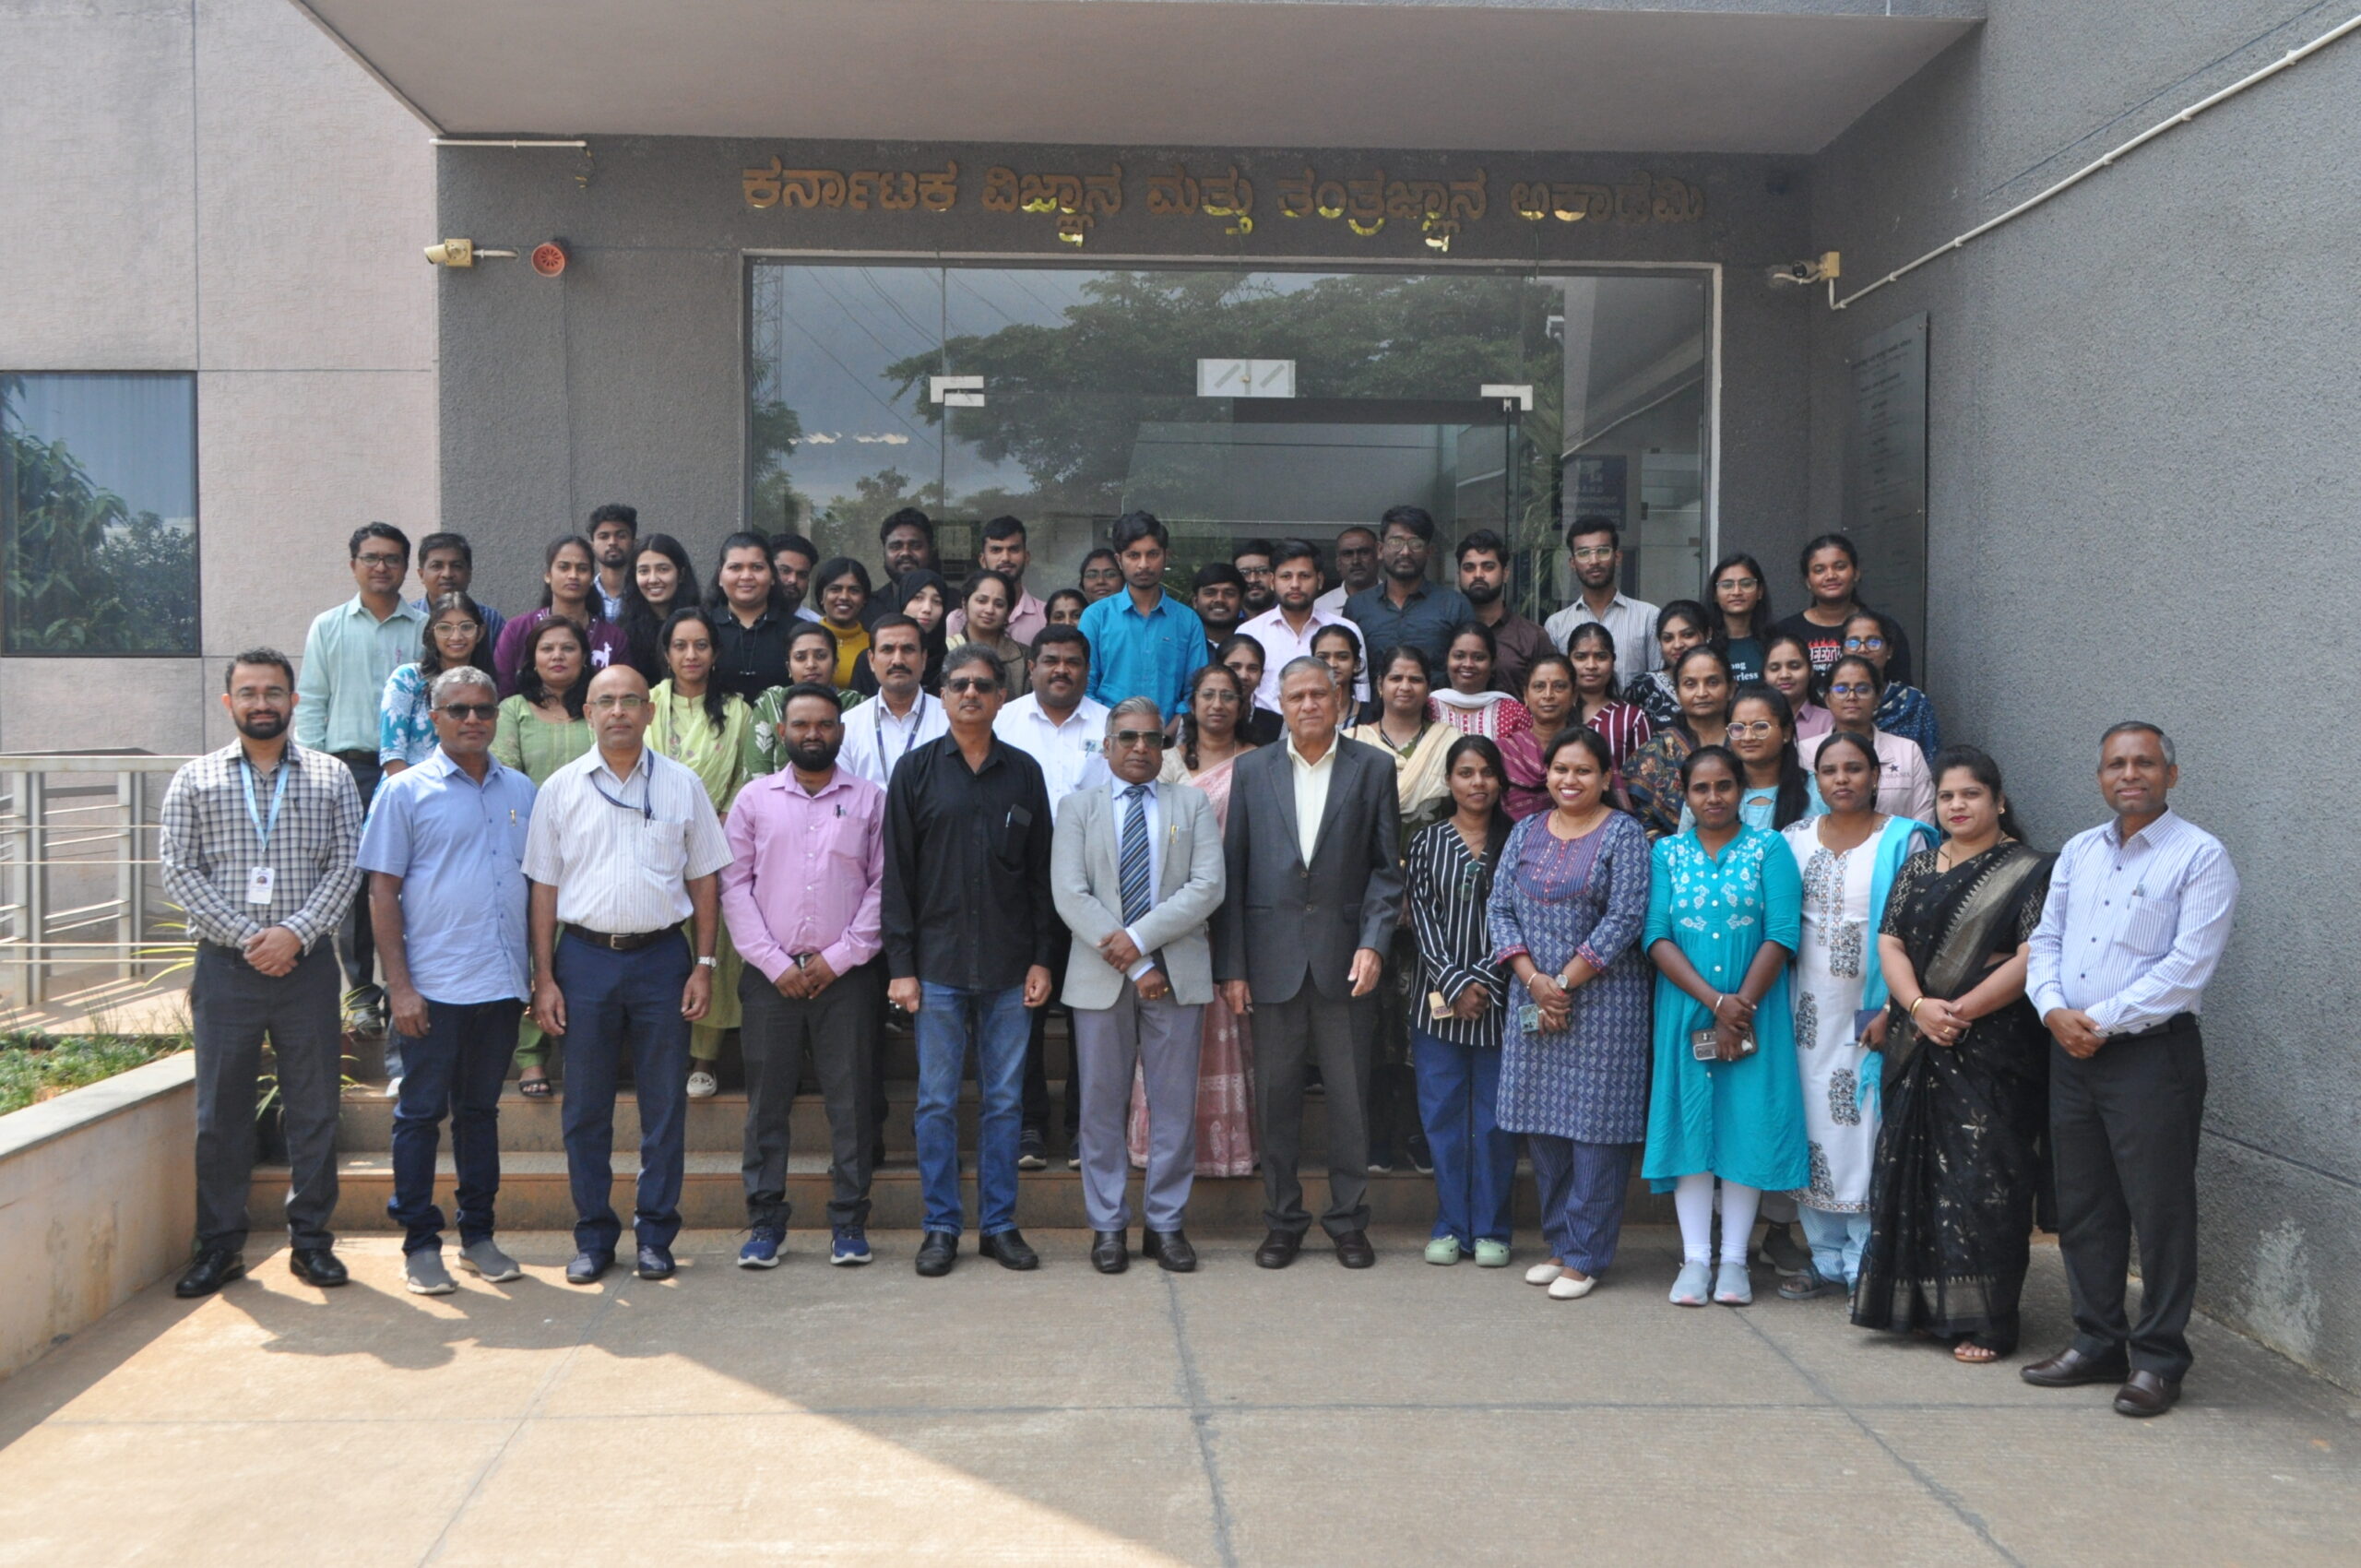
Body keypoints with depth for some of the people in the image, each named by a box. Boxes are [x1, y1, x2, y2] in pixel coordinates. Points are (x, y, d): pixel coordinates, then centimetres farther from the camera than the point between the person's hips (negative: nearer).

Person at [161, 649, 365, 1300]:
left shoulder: (332, 777, 6)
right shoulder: (195, 780, 7)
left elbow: (346, 867, 0)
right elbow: (178, 869, -1)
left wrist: (295, 932, -13)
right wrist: (247, 938, -11)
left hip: (308, 964, 0)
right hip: (224, 966, 0)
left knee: (314, 1109, 4)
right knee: (220, 1110, 5)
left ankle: (311, 1239, 15)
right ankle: (220, 1245, 15)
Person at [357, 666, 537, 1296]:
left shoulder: (521, 791, 10)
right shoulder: (407, 791, -1)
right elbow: (382, 892, -3)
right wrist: (399, 985, -10)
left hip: (503, 983, 4)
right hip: (433, 984, -4)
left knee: (481, 1109, 13)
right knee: (421, 1113, 3)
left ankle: (478, 1234, 22)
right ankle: (420, 1242, 12)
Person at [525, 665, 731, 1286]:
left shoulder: (682, 785, 5)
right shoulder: (561, 788, 5)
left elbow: (703, 880, 7)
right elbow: (544, 887, 5)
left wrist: (703, 966, 0)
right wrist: (544, 978, 0)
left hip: (662, 956, 0)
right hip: (585, 957, 0)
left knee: (664, 1105, 4)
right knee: (585, 1107, 6)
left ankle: (655, 1235, 15)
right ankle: (593, 1236, 17)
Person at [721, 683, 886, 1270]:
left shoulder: (869, 800, 6)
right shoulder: (754, 798, 7)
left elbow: (884, 885, 1)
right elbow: (734, 886, 3)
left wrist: (840, 957, -7)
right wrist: (775, 962, -5)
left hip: (846, 975, -1)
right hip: (770, 975, 1)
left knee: (851, 1101, 2)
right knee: (767, 1101, 4)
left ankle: (849, 1221, 11)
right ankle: (766, 1220, 14)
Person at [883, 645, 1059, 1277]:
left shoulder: (1024, 773, 7)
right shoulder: (916, 771, 3)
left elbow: (1041, 872, 8)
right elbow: (897, 874, 1)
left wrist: (1041, 958, 2)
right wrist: (901, 964, -5)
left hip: (1008, 965, 1)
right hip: (938, 962, -1)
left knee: (1004, 1100, 6)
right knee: (937, 1101, 3)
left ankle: (999, 1224, 16)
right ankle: (942, 1226, 14)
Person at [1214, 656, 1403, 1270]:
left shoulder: (1372, 768, 4)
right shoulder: (1253, 771, 7)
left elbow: (1387, 867, 4)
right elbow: (1233, 872, 6)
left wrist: (1373, 943, -9)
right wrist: (1231, 965, 1)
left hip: (1344, 958, -1)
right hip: (1273, 958, 1)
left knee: (1350, 1096, 4)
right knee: (1276, 1096, 6)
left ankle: (1349, 1221, 17)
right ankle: (1282, 1221, 18)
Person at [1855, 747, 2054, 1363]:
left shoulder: (2029, 872, -2)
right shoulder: (1918, 867, 14)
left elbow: (2031, 959, -11)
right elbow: (1890, 942, 6)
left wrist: (1959, 1011, -15)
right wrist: (1919, 1006, -11)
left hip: (1994, 1052, -5)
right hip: (1918, 1050, 6)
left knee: (1981, 1179, -5)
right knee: (1913, 1170, 8)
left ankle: (1982, 1319, 2)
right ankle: (1920, 1304, 19)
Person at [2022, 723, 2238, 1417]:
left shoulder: (2200, 857, -7)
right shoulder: (2077, 852, 13)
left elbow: (2187, 967, -15)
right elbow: (2045, 941, 12)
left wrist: (2102, 1020, -16)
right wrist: (2055, 1010, -7)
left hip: (2153, 1054, -6)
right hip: (2071, 1050, 6)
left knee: (2159, 1211, 0)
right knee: (2082, 1207, 13)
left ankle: (2158, 1359, 11)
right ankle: (2097, 1341, 25)